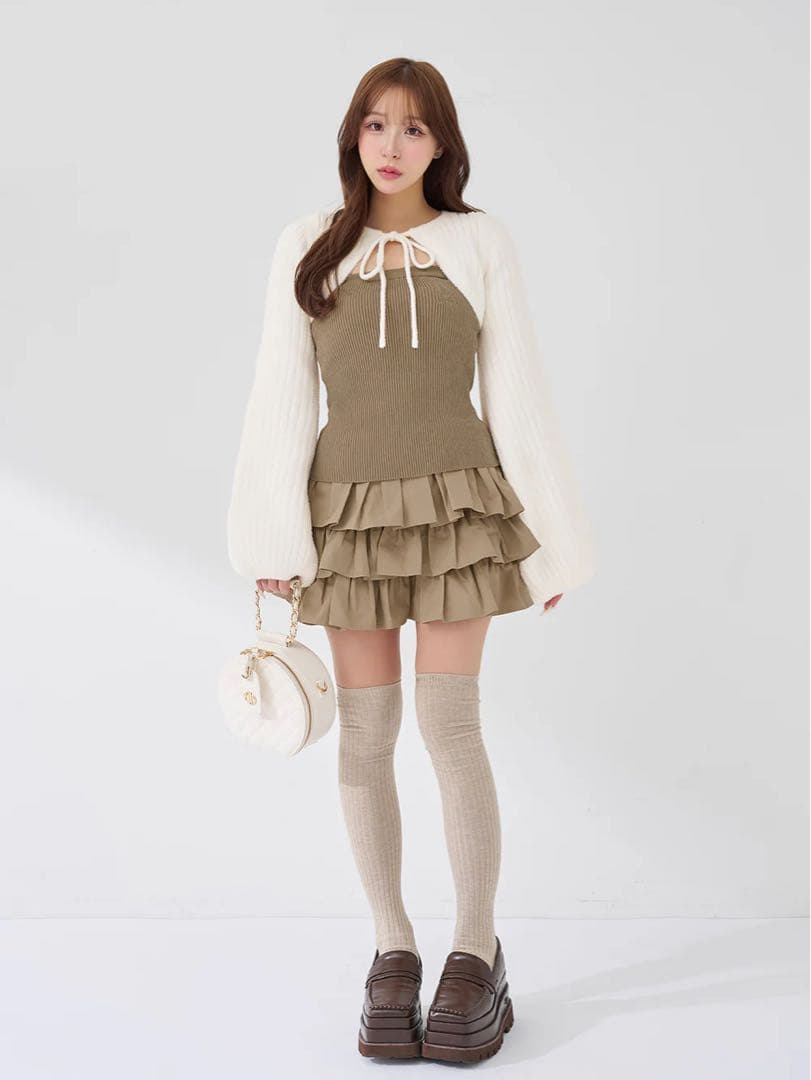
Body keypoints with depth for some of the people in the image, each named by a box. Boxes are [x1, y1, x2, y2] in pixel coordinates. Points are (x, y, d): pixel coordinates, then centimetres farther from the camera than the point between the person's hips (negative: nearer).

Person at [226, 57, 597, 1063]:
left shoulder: (481, 241, 3)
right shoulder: (307, 246, 4)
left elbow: (515, 388, 3)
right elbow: (282, 393, 3)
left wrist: (550, 535, 2)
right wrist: (272, 536, -2)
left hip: (456, 500, -1)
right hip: (349, 509, 2)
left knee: (448, 721, -6)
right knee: (366, 732, 3)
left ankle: (476, 951, 8)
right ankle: (393, 951, 16)